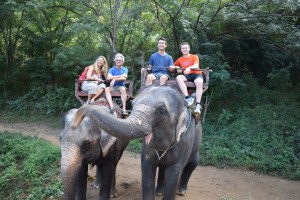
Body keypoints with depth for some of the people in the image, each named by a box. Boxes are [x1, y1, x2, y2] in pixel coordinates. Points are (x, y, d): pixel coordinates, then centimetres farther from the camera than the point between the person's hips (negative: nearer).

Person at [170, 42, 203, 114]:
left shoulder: (194, 56, 9)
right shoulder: (180, 59, 17)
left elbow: (196, 66, -9)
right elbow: (173, 67, 23)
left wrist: (189, 68, -31)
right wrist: (175, 68, -3)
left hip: (197, 74, -2)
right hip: (187, 75, 2)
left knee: (199, 82, -37)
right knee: (178, 78, -31)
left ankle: (198, 105, -41)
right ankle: (188, 98, -38)